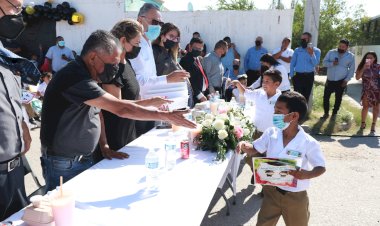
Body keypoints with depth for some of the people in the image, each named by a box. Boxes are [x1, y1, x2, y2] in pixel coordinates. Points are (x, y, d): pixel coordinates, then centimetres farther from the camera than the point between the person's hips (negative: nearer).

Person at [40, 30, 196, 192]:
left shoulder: (83, 75, 5)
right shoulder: (75, 78, -26)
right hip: (64, 165, -8)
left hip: (84, 159, 8)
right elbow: (121, 109, -30)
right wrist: (166, 116, -25)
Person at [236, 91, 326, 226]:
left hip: (295, 197, -3)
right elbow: (254, 150, 4)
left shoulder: (309, 143, -20)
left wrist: (307, 174, -32)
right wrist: (244, 146, -18)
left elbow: (321, 168, -12)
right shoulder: (271, 134, -9)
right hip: (271, 192, 3)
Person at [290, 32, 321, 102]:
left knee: (306, 96, 11)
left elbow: (315, 64, -10)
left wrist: (312, 54, -23)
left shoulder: (316, 50, 2)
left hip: (309, 76, 1)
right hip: (298, 76, -1)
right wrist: (292, 75, -2)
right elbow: (292, 64, 5)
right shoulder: (297, 50, 4)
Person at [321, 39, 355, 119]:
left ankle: (334, 113, 25)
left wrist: (346, 80, -8)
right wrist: (332, 63, -22)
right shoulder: (331, 52, 0)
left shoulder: (351, 56, -2)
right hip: (330, 80, 1)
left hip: (341, 81, -1)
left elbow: (352, 69, 1)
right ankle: (326, 113, 18)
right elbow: (324, 62, -2)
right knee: (326, 97, 3)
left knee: (338, 99, 8)